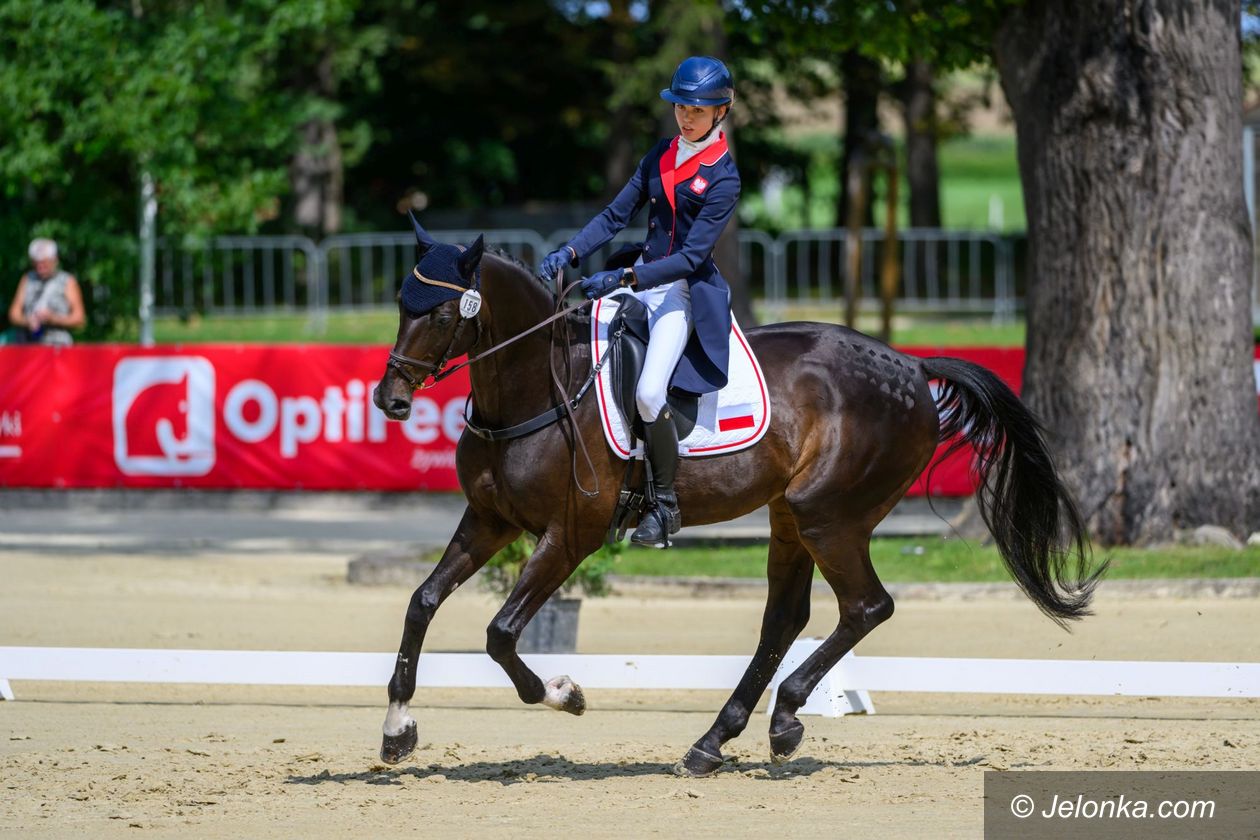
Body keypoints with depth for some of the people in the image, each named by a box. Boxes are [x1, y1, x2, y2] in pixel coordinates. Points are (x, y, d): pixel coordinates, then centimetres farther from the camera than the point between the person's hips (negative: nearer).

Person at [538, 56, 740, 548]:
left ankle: (666, 505, -9)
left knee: (649, 392, -25)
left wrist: (624, 279, -26)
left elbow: (694, 255, -18)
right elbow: (616, 216, 10)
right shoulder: (660, 157, 9)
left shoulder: (723, 178, -11)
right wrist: (569, 253, -7)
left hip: (687, 292, -7)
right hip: (641, 280, 7)